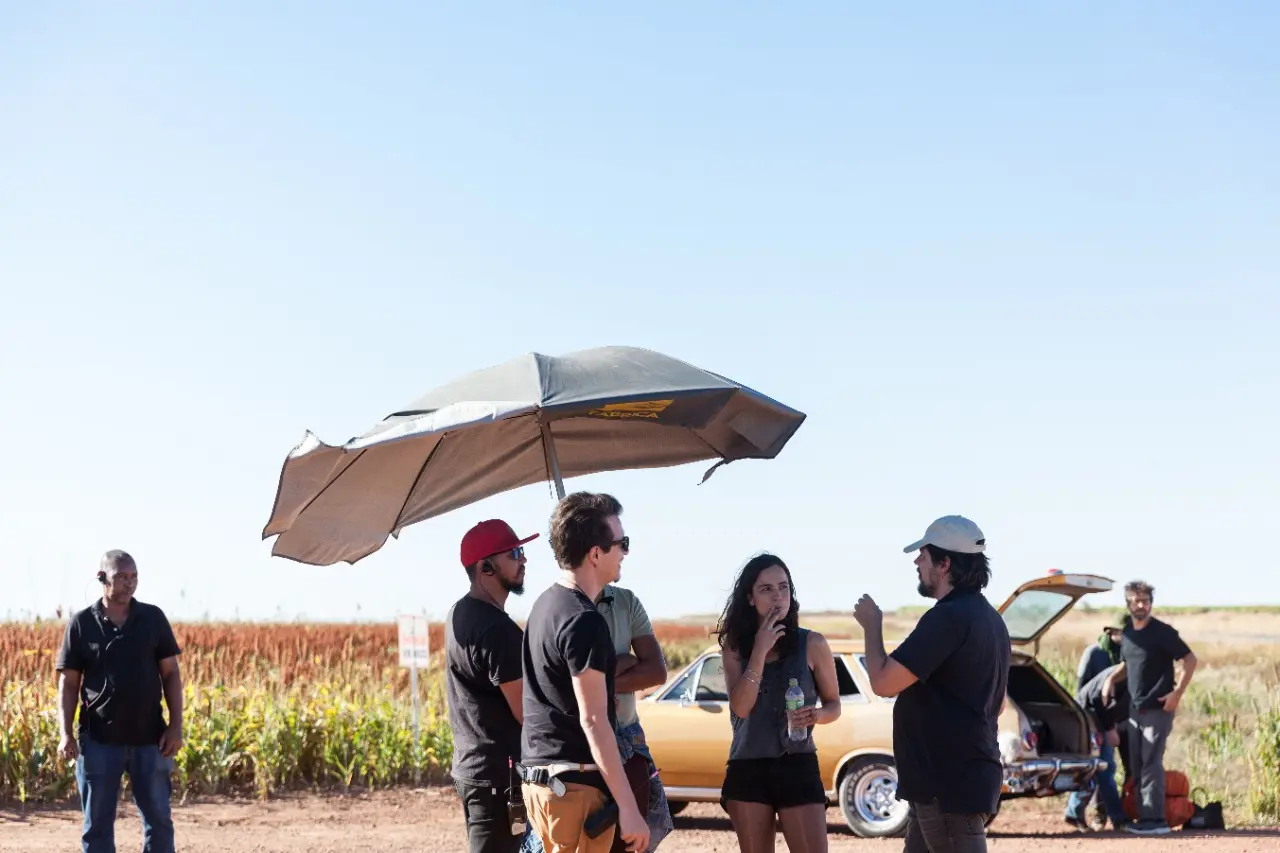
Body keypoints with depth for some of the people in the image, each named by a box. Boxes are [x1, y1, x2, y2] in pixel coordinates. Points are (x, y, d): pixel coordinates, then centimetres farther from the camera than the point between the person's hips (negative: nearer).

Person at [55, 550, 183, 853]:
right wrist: (66, 733, -9)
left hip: (149, 739, 1)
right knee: (97, 824, 6)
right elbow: (68, 683, 1)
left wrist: (176, 726, -4)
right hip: (99, 740, -1)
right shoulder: (81, 623, -1)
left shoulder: (153, 618, 3)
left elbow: (171, 673, 5)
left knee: (158, 820, 7)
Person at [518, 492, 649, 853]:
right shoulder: (583, 621, -17)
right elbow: (593, 721, -20)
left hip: (540, 776, 9)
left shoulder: (546, 604, 12)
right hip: (573, 784, -9)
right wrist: (628, 806, -20)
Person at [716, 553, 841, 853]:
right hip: (747, 768, 2)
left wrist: (815, 715, -16)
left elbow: (834, 705, 7)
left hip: (797, 766, -2)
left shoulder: (812, 644, -1)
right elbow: (740, 707, -10)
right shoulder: (735, 647, 4)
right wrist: (760, 650, -15)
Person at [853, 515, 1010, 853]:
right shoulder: (988, 618, 15)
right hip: (964, 775, 11)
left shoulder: (949, 617, -18)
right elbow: (997, 704, 24)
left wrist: (871, 625, -5)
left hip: (948, 784, -11)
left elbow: (884, 682, -20)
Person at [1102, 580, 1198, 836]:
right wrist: (1111, 678, 7)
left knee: (1151, 764, -9)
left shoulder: (1163, 632, -11)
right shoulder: (1126, 634, 10)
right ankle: (1145, 817, 15)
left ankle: (1156, 819, -6)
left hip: (1158, 709, -7)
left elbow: (1190, 660, -10)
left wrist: (1178, 693, -16)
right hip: (1135, 708, 7)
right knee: (1136, 766, 9)